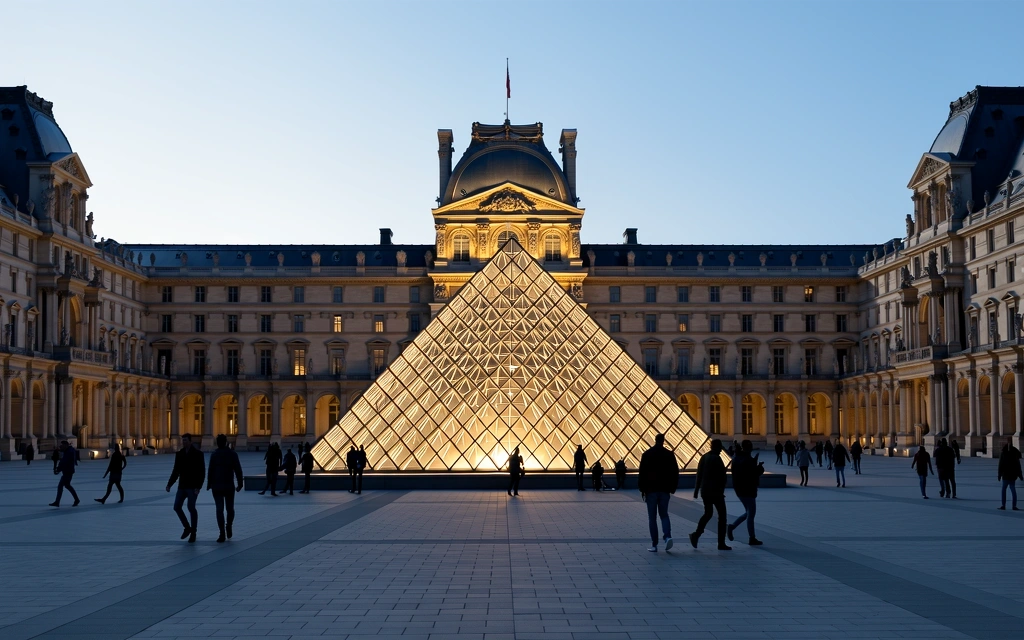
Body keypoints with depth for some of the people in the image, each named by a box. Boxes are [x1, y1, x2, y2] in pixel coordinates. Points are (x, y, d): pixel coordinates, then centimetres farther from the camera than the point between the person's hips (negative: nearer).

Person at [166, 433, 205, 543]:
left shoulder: (198, 454, -9)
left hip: (193, 486, -5)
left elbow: (202, 472, -11)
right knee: (177, 507, -3)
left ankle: (193, 533, 4)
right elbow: (176, 471, 11)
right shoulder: (179, 454, 7)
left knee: (191, 508, -11)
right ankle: (187, 528, 17)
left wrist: (198, 487, -20)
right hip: (182, 486, 5)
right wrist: (169, 484, 1)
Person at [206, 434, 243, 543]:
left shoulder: (214, 455, -2)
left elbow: (210, 471, -6)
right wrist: (239, 484, 3)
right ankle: (229, 527, 16)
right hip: (229, 486, 1)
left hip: (217, 486, -1)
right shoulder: (232, 454, 0)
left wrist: (209, 484, 3)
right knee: (230, 508, 18)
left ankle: (222, 534, -8)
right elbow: (238, 470, -3)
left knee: (219, 510, -2)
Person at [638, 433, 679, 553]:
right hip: (665, 490, 2)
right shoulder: (670, 455, 2)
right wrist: (673, 488, 11)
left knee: (652, 517, 3)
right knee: (664, 514, 13)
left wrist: (642, 489, 1)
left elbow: (642, 473, -5)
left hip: (651, 489, -2)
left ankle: (654, 545, 0)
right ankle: (667, 536, -11)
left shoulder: (647, 454, -3)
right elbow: (675, 473, 3)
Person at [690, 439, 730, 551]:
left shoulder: (704, 457, 8)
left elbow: (699, 475, 11)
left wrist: (696, 490, 15)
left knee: (708, 513, 20)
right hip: (715, 491, -8)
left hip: (704, 491, 8)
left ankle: (696, 534, 2)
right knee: (722, 515, 1)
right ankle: (721, 543, 1)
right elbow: (722, 477, -17)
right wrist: (721, 491, -10)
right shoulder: (716, 459, -14)